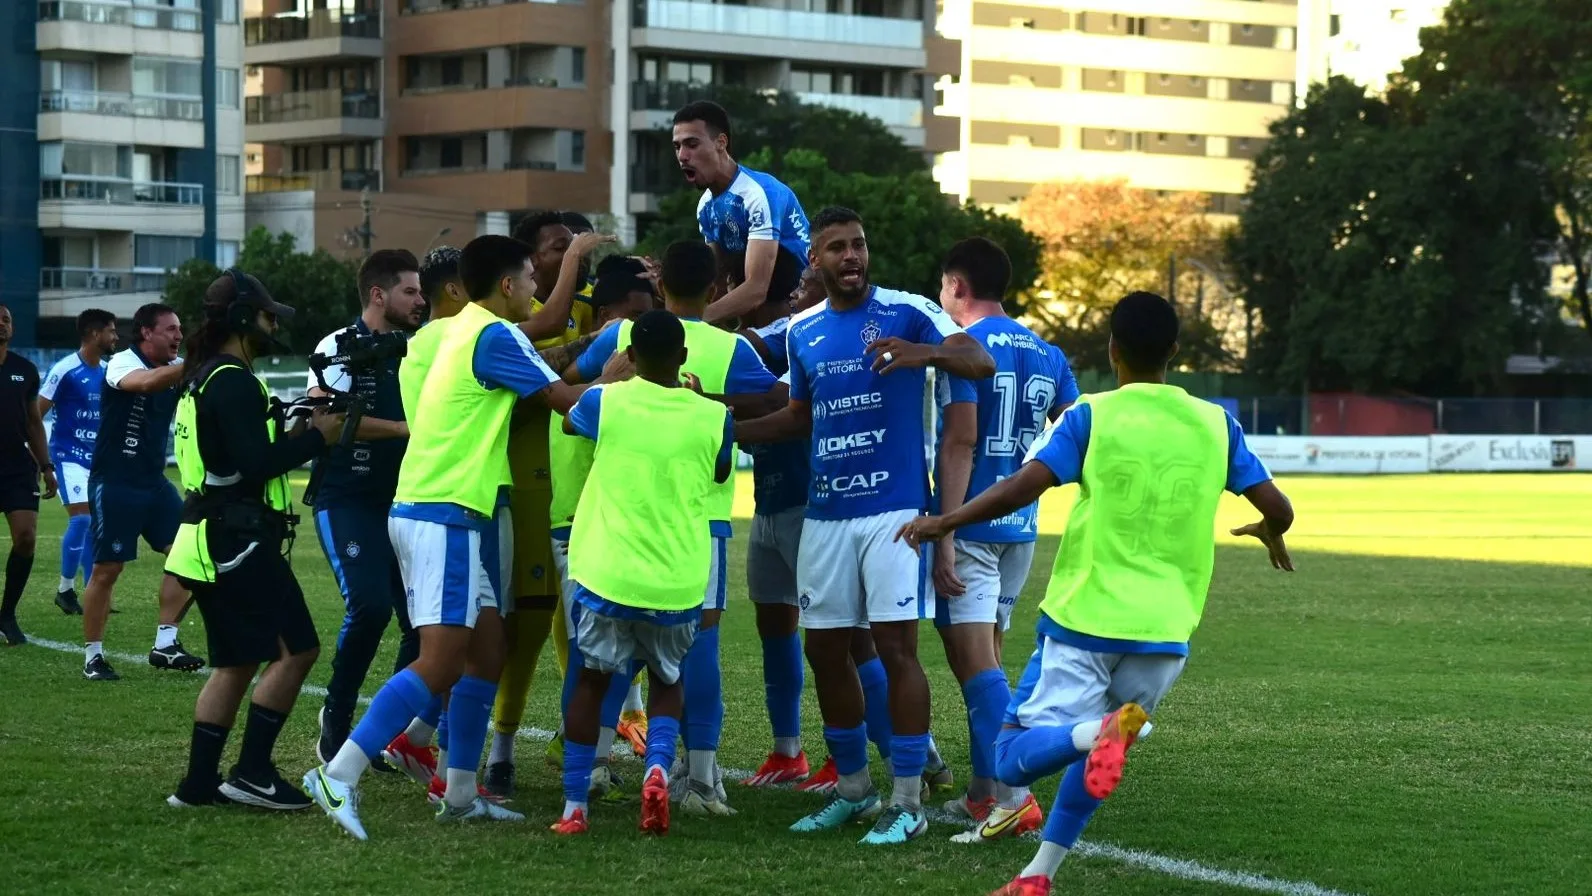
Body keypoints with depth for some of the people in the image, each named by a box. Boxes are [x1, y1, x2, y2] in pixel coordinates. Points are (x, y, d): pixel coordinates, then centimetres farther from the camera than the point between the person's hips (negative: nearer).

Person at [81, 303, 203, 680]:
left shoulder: (175, 367, 9)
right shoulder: (122, 363, -14)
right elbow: (147, 382, -35)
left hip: (154, 481, 7)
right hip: (113, 482, -7)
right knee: (107, 569, -4)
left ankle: (165, 642, 4)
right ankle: (93, 656, 7)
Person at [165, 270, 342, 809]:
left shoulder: (204, 377, 18)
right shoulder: (233, 381, -15)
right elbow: (256, 463, -21)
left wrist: (296, 434, 7)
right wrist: (317, 437, -11)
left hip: (211, 540, 11)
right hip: (240, 543, -11)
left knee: (235, 662, 13)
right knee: (295, 649, -9)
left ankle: (200, 782, 11)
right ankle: (252, 772, -10)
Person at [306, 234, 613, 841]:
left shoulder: (462, 329, 17)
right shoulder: (495, 336, -11)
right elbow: (567, 400, -8)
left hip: (428, 511, 10)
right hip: (444, 517, -10)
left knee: (486, 650, 11)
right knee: (441, 661, -15)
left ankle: (460, 793, 13)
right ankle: (339, 775, -19)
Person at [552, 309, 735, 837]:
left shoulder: (605, 402, -6)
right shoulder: (712, 418, -4)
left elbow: (569, 421, 18)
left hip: (608, 576, -1)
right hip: (679, 583, 1)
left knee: (593, 680, 15)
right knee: (666, 680, 21)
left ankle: (574, 806, 13)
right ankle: (658, 767, -6)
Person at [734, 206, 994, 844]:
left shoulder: (906, 311, -5)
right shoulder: (802, 331, 13)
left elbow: (980, 362, -17)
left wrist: (924, 352, -37)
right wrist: (725, 431, 14)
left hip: (894, 509, -6)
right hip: (825, 514, 6)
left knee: (896, 647, -9)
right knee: (825, 650, 8)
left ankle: (908, 803, -4)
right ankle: (852, 789, 23)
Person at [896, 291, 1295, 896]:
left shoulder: (1091, 416, -4)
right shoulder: (1215, 425, 5)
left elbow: (1024, 486, -16)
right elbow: (1278, 508, 7)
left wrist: (945, 522, -5)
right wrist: (1269, 533, 30)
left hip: (1084, 618, -4)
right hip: (1164, 633, 4)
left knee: (1016, 757, -4)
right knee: (1090, 750, 22)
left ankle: (1103, 730, -34)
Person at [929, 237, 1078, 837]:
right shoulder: (1048, 355, 12)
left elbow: (961, 445, -15)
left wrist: (944, 534, -16)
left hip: (972, 523, -7)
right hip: (1022, 528, 7)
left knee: (975, 661, -11)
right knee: (983, 657, 17)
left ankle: (1012, 796, -21)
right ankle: (983, 794, 20)